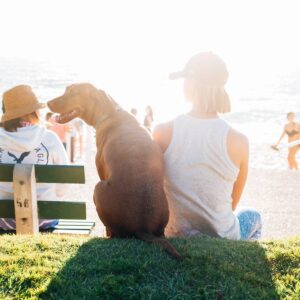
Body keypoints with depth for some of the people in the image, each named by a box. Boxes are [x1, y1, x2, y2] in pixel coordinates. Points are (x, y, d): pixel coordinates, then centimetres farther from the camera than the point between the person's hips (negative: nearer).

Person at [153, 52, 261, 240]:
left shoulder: (163, 133, -15)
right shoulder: (238, 141, -17)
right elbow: (233, 203, -2)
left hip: (175, 237, 2)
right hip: (222, 238, -1)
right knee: (253, 216, 34)